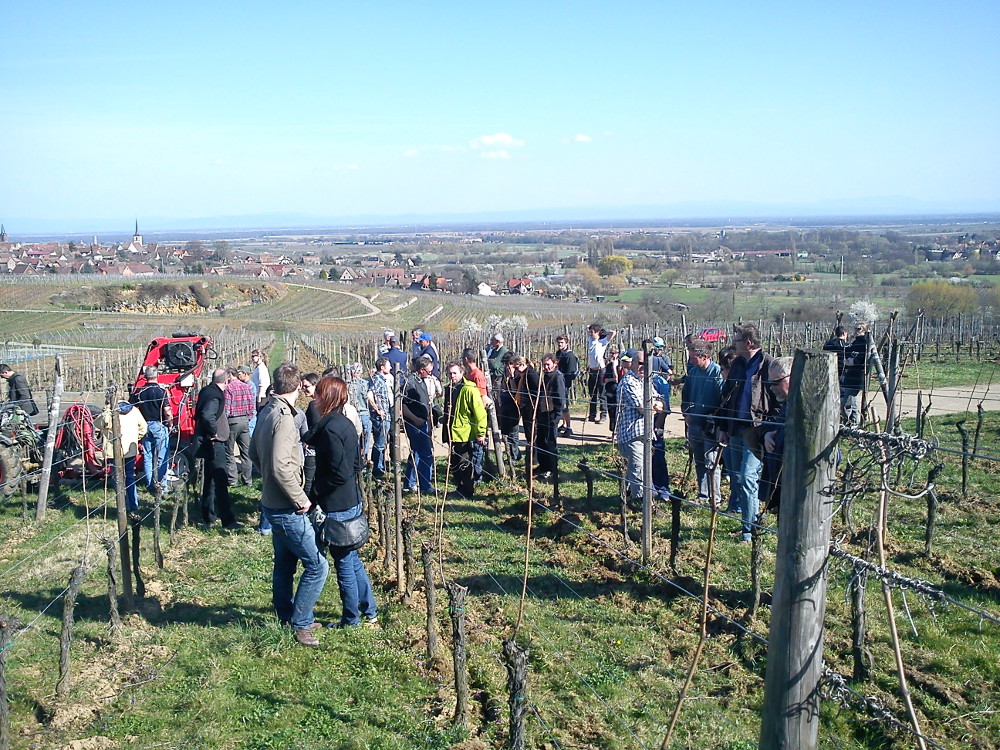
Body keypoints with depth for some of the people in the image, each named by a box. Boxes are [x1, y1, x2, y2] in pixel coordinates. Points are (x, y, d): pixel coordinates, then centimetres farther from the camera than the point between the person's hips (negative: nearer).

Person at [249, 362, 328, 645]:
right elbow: (281, 467, -29)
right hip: (287, 509, -10)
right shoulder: (283, 418, -23)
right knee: (317, 565, -3)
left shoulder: (266, 412, 7)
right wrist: (301, 499, -19)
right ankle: (301, 623, 6)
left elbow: (254, 453, 18)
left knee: (284, 563, 21)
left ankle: (286, 617, 33)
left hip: (272, 502, 10)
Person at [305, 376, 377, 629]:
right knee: (352, 559, 19)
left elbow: (340, 473, -24)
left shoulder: (330, 429, -20)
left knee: (344, 563, 5)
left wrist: (316, 489, -11)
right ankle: (369, 612, 29)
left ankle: (351, 619, 19)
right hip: (352, 501, 9)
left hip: (337, 507, -9)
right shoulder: (346, 423, 7)